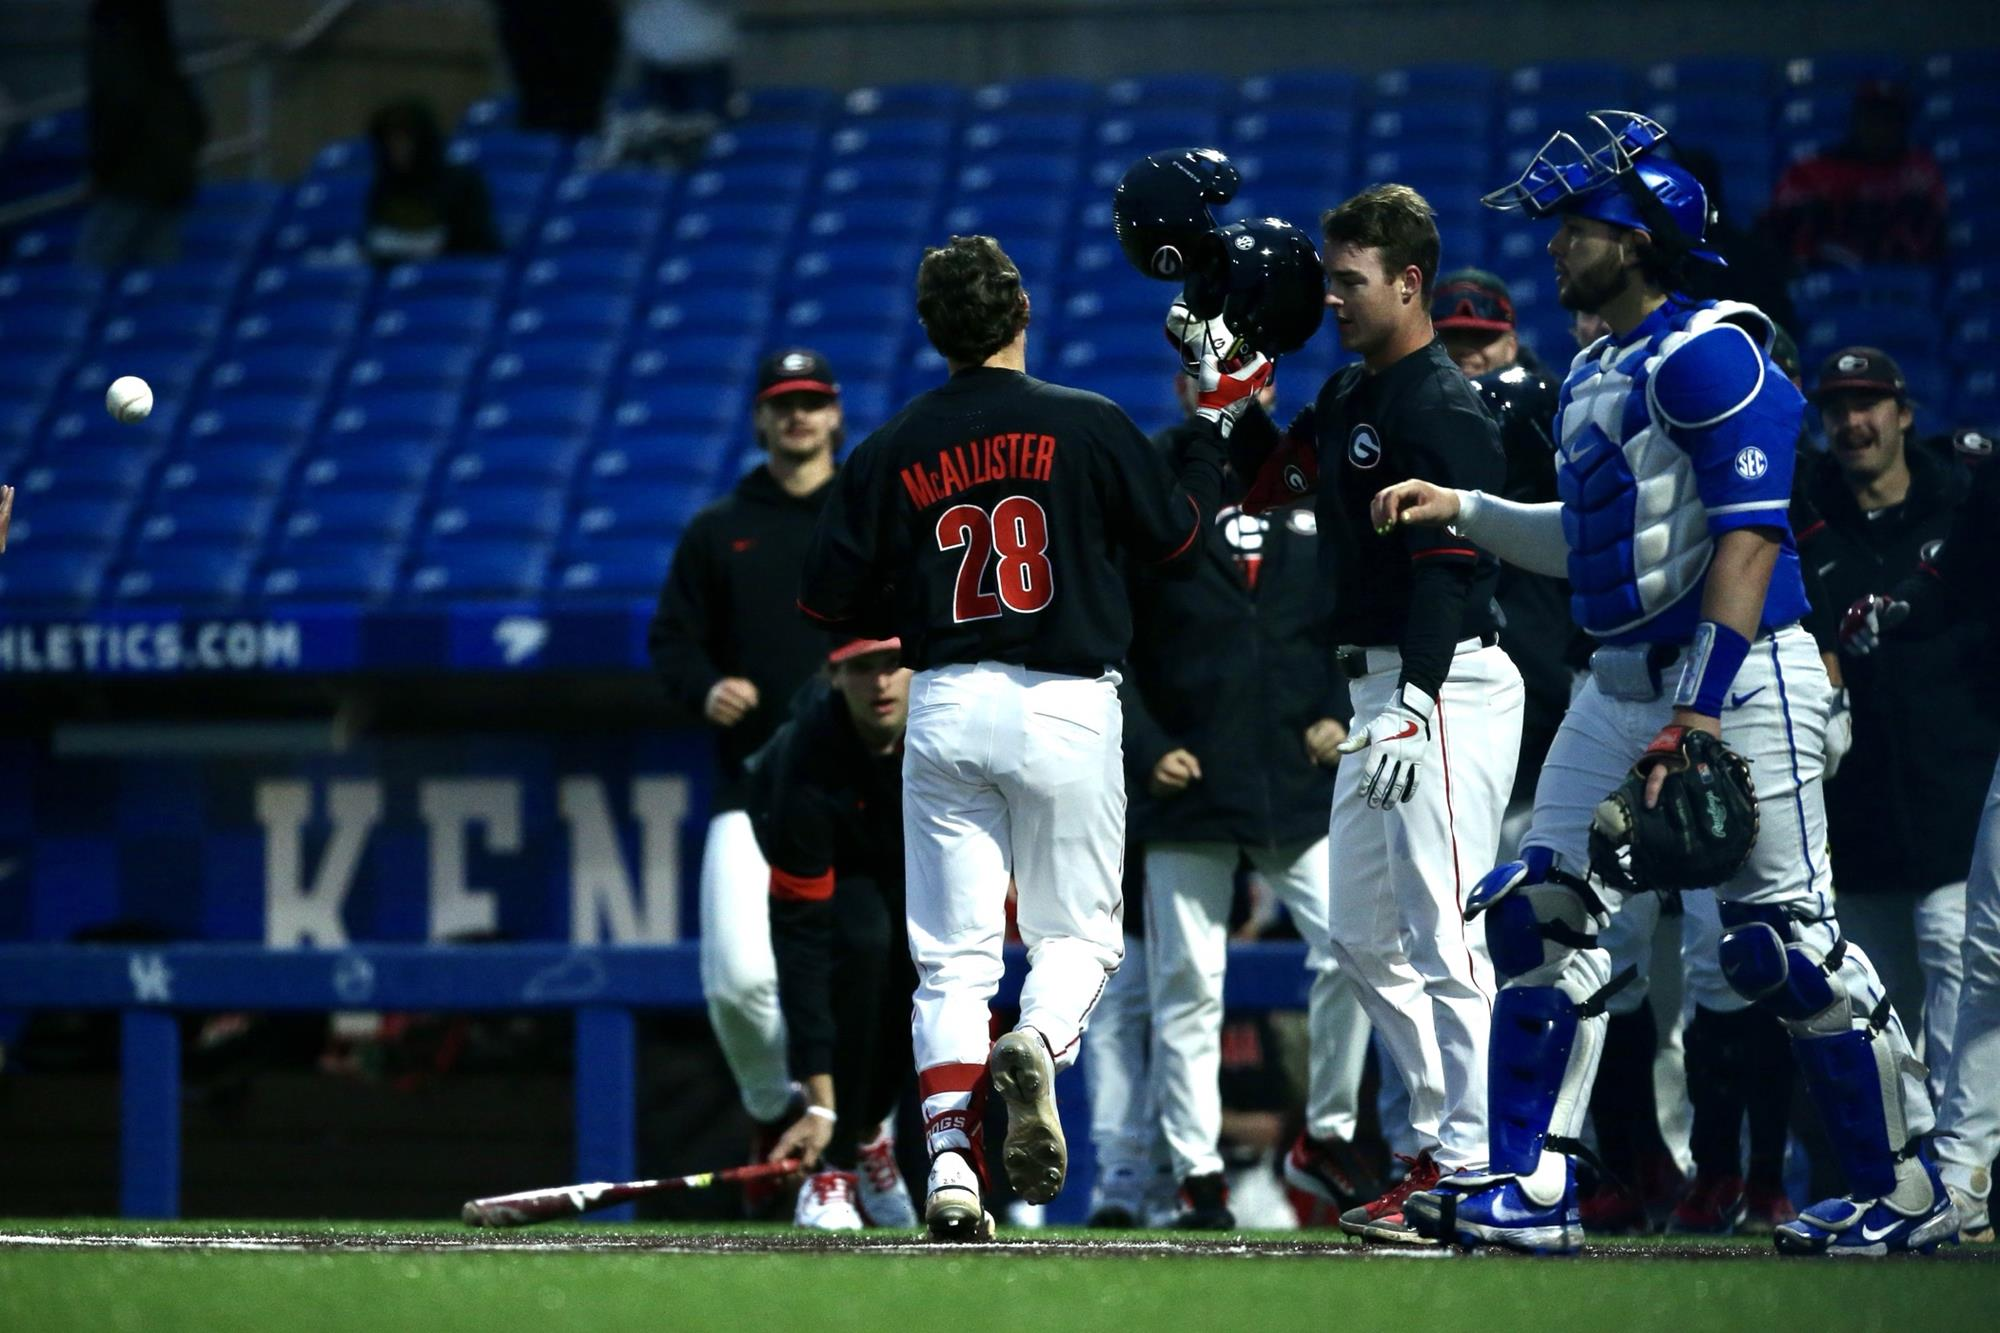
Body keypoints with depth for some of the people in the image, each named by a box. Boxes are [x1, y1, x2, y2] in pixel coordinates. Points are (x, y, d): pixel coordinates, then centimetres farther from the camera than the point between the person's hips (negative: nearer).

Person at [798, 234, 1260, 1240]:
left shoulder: (892, 451, 3)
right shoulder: (1089, 427, -3)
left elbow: (828, 601, 3)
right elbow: (1174, 533, 9)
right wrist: (1217, 423, 20)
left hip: (943, 709, 2)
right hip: (1064, 705, -2)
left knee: (952, 958, 4)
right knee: (1077, 930, 11)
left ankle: (948, 1163, -10)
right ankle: (1037, 1045, -22)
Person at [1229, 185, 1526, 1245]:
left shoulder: (1441, 410, -14)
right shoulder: (1349, 399, 15)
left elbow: (1447, 570, -22)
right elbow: (1265, 483, 23)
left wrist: (1416, 707, -29)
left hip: (1447, 686, -11)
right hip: (1381, 686, 11)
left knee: (1441, 936, -12)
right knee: (1363, 935, 14)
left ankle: (1468, 1169, -11)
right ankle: (1447, 1141, 20)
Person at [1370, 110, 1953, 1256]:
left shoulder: (1709, 355, -13)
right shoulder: (1595, 377, 17)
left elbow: (1749, 536, -20)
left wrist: (1699, 713, -26)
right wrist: (1463, 511, 18)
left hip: (1742, 677, -9)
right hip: (1626, 682, 9)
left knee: (1786, 938, -8)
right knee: (1544, 912, 1)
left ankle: (1908, 1193, 3)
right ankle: (1531, 1189, 3)